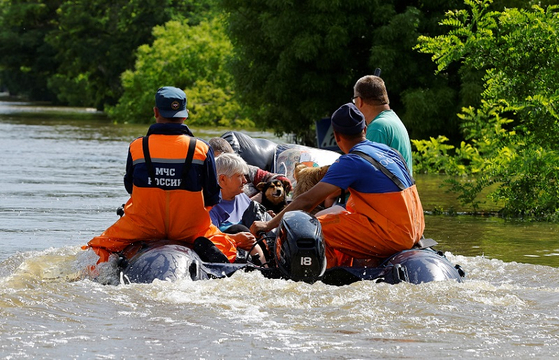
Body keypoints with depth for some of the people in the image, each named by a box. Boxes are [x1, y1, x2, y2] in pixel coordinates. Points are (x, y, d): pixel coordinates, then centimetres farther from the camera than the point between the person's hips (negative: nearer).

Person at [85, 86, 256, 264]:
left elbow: (130, 187, 8)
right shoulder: (202, 149, -8)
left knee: (99, 246, 20)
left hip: (143, 227, 0)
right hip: (189, 228, 0)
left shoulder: (137, 147, -7)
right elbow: (212, 197, -1)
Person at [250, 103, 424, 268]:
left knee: (318, 228, -9)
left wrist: (270, 225, -7)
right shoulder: (387, 150, 13)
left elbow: (308, 200, -13)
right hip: (413, 232, 9)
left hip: (394, 237, -9)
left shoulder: (351, 162, -12)